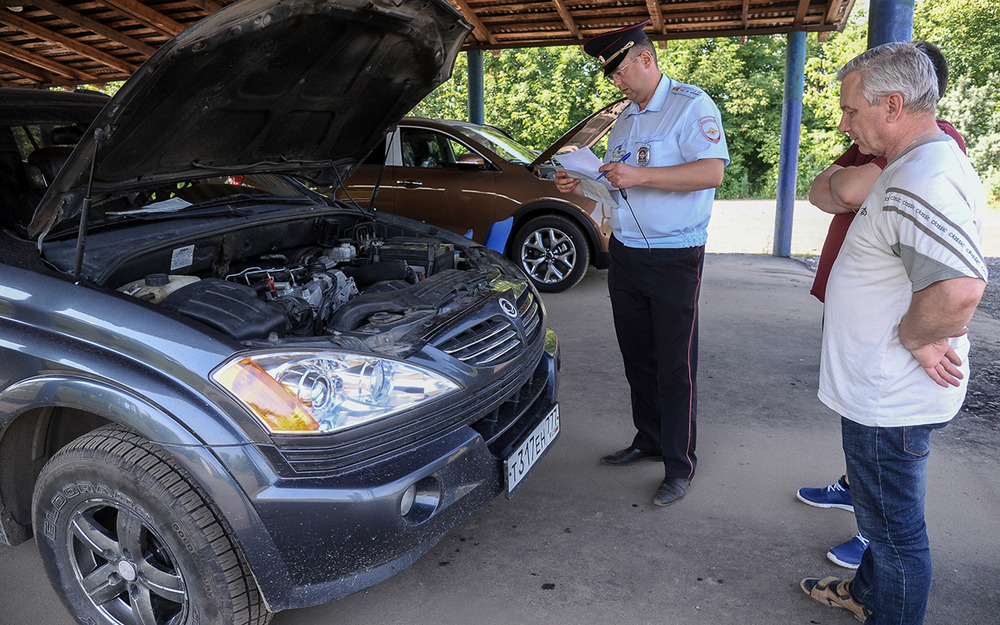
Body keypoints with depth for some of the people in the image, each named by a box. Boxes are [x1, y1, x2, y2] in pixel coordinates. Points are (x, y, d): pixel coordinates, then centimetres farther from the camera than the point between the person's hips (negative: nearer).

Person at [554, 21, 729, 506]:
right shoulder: (626, 118, 17)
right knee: (637, 356, 15)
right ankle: (648, 440, 31)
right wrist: (581, 187, 7)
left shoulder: (691, 105, -8)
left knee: (675, 365, -1)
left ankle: (679, 465, 11)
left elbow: (712, 171, -22)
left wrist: (639, 176, -26)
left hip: (674, 259, -8)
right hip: (625, 253, 8)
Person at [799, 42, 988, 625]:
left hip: (892, 399, -11)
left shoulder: (920, 183, -26)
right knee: (884, 511, 27)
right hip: (887, 389, 11)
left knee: (894, 524, 7)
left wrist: (912, 338, -22)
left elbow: (959, 288, -40)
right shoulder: (933, 161, 10)